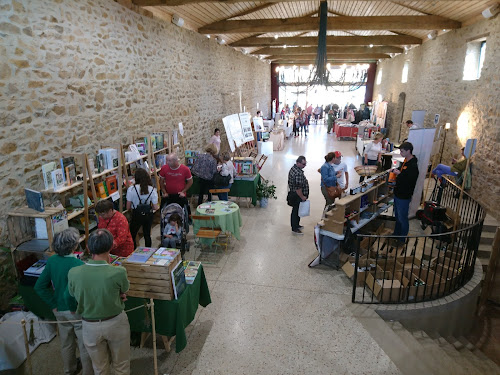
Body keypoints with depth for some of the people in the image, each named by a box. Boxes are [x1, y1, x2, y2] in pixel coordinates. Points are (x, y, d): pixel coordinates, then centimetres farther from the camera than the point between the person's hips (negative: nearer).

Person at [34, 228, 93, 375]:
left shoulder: (51, 261, -9)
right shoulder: (78, 265, -28)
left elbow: (39, 287, -4)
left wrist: (54, 305, 2)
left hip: (60, 311, 7)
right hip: (77, 312, -6)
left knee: (66, 343, 27)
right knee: (85, 346, 14)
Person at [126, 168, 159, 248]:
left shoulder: (131, 189, -15)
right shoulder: (152, 190, -10)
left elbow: (128, 207, -9)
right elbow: (155, 207, -8)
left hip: (136, 215, -2)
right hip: (148, 215, 3)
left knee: (132, 236, 14)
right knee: (147, 235, 16)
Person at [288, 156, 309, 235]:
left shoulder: (293, 168, 5)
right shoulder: (298, 173, -29)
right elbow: (298, 188, -29)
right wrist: (302, 197, -16)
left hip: (293, 193, 10)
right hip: (297, 196, -10)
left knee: (296, 210, 23)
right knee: (296, 211, 3)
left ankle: (296, 225, 38)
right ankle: (295, 229, 16)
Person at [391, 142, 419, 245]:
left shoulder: (413, 166, -24)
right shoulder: (406, 161, 5)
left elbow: (409, 181, -29)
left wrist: (399, 174, -21)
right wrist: (396, 170, 5)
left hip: (404, 197, -9)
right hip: (398, 194, 10)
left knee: (402, 218, 5)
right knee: (397, 216, 23)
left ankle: (402, 239, 20)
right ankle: (396, 233, 39)